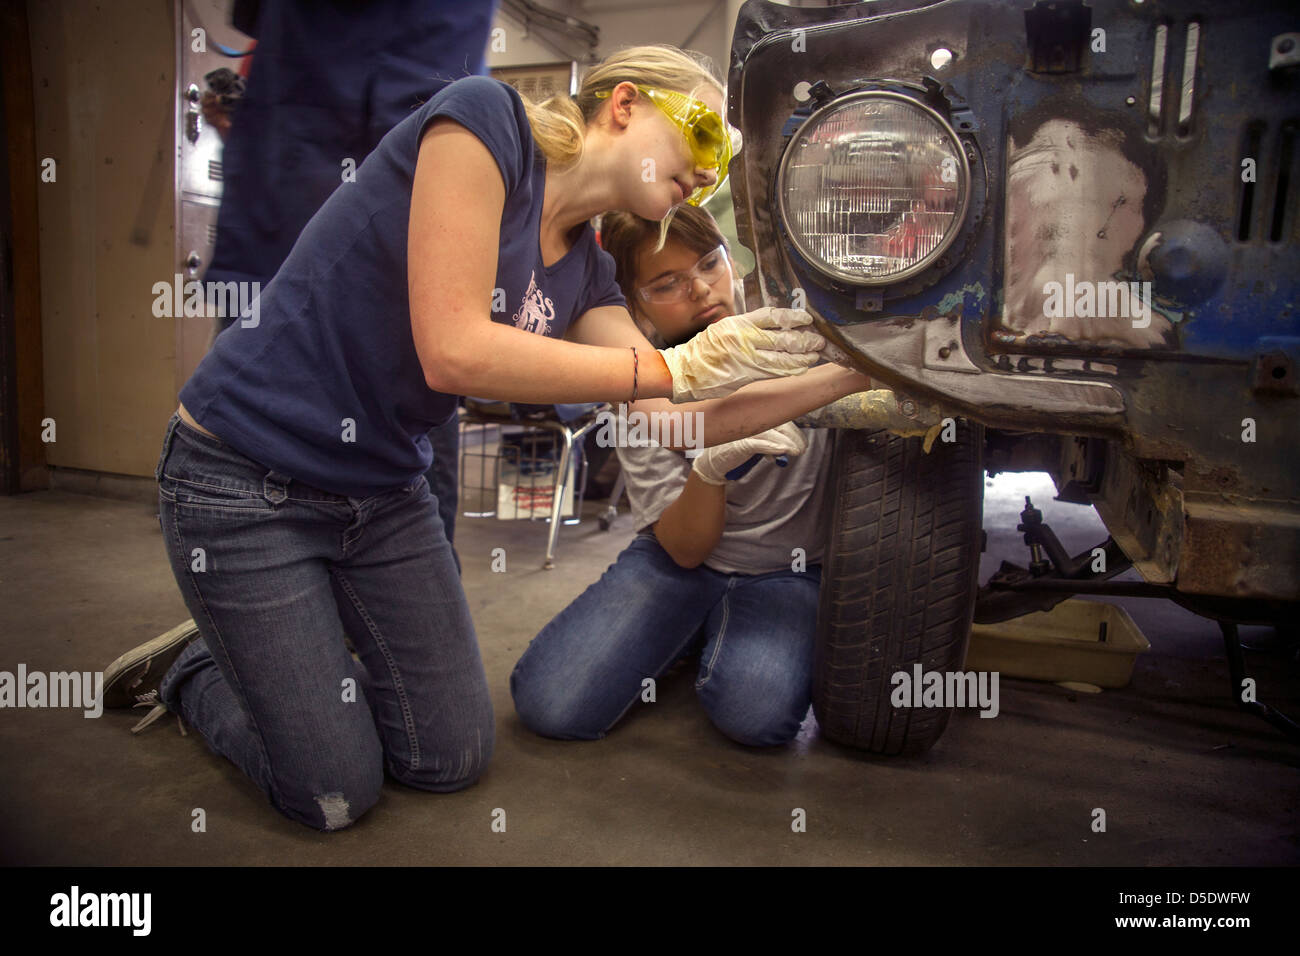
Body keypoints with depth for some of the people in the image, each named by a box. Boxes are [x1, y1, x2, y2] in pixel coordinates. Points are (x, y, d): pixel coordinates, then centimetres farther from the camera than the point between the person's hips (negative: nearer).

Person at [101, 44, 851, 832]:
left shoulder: (583, 272, 4)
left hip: (385, 492, 7)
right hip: (246, 482, -7)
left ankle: (278, 655, 31)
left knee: (452, 760, 9)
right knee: (337, 795, 0)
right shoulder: (485, 118, -17)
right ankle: (193, 673, 27)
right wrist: (682, 365, -24)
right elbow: (453, 351, -27)